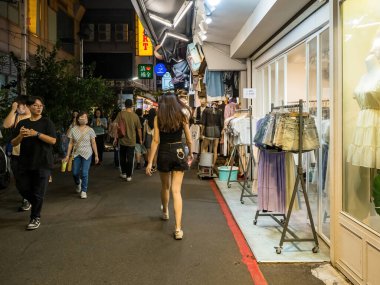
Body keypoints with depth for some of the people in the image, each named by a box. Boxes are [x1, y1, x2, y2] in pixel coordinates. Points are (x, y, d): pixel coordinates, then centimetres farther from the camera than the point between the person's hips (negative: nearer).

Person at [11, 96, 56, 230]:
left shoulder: (46, 122, -1)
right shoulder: (22, 123, 10)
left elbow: (53, 140, -10)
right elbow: (14, 143, 10)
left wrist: (36, 134, -19)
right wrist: (20, 135, -11)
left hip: (42, 163, -4)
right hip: (25, 163, 4)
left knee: (38, 192, -1)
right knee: (24, 189, 9)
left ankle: (35, 218, 12)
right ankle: (37, 205, 36)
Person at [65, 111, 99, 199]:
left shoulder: (90, 130, -3)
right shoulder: (73, 130, 1)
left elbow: (93, 143, 1)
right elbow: (71, 143, 5)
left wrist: (96, 155, 0)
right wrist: (68, 155, 3)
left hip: (87, 154, -2)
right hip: (76, 154, 2)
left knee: (84, 173, -4)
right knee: (75, 173, 5)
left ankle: (84, 191, 11)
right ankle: (78, 183, 38)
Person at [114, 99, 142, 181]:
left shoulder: (121, 114, -9)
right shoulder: (135, 116, -5)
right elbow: (139, 129, 1)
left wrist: (115, 138, 0)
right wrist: (140, 139, 13)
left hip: (123, 140, 0)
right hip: (132, 141, 0)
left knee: (122, 157, 16)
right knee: (130, 158, 6)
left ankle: (124, 173, 26)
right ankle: (129, 176, 9)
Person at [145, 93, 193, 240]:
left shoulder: (158, 118, -3)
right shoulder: (182, 116, 0)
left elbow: (156, 140, -7)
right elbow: (189, 139, 3)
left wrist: (150, 162, -4)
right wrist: (190, 153, 21)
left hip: (164, 153, 0)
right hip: (178, 152, 0)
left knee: (165, 186, 23)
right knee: (176, 190, -1)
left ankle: (165, 212, 47)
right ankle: (178, 228, -7)